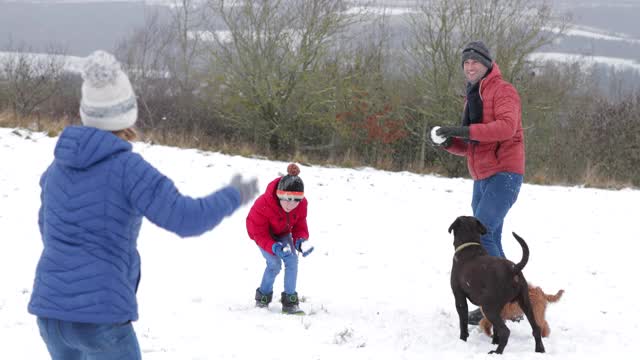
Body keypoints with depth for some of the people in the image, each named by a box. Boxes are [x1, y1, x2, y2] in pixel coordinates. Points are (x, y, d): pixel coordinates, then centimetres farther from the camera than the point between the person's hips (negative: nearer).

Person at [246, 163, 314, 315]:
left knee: (292, 259, -16)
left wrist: (300, 241, -33)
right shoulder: (263, 204, -38)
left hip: (282, 233, 4)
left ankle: (290, 300, -5)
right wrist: (274, 247, -47)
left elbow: (300, 226, -10)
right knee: (275, 264, -19)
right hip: (263, 233, -4)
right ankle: (263, 296, 6)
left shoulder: (301, 204, -25)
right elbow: (260, 234, -31)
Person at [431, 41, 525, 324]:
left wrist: (466, 131, -32)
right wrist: (449, 142, 0)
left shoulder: (503, 91, -8)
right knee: (489, 238, 10)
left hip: (504, 173, -9)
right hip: (482, 177, 9)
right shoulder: (473, 98, 20)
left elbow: (507, 126, -27)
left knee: (481, 233, -19)